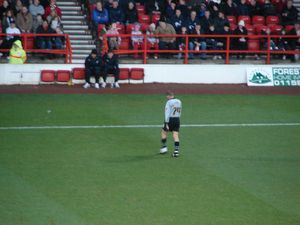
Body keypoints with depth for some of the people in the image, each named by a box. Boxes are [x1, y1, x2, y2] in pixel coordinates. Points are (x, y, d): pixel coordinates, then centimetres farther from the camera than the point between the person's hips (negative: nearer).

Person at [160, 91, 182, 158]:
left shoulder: (169, 102, -12)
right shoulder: (179, 102, 8)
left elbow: (167, 113, -17)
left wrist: (166, 124, -17)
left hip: (170, 119, -5)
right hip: (177, 120, 6)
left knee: (163, 132, 15)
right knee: (176, 135, 2)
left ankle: (164, 147, 20)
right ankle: (176, 151, -4)